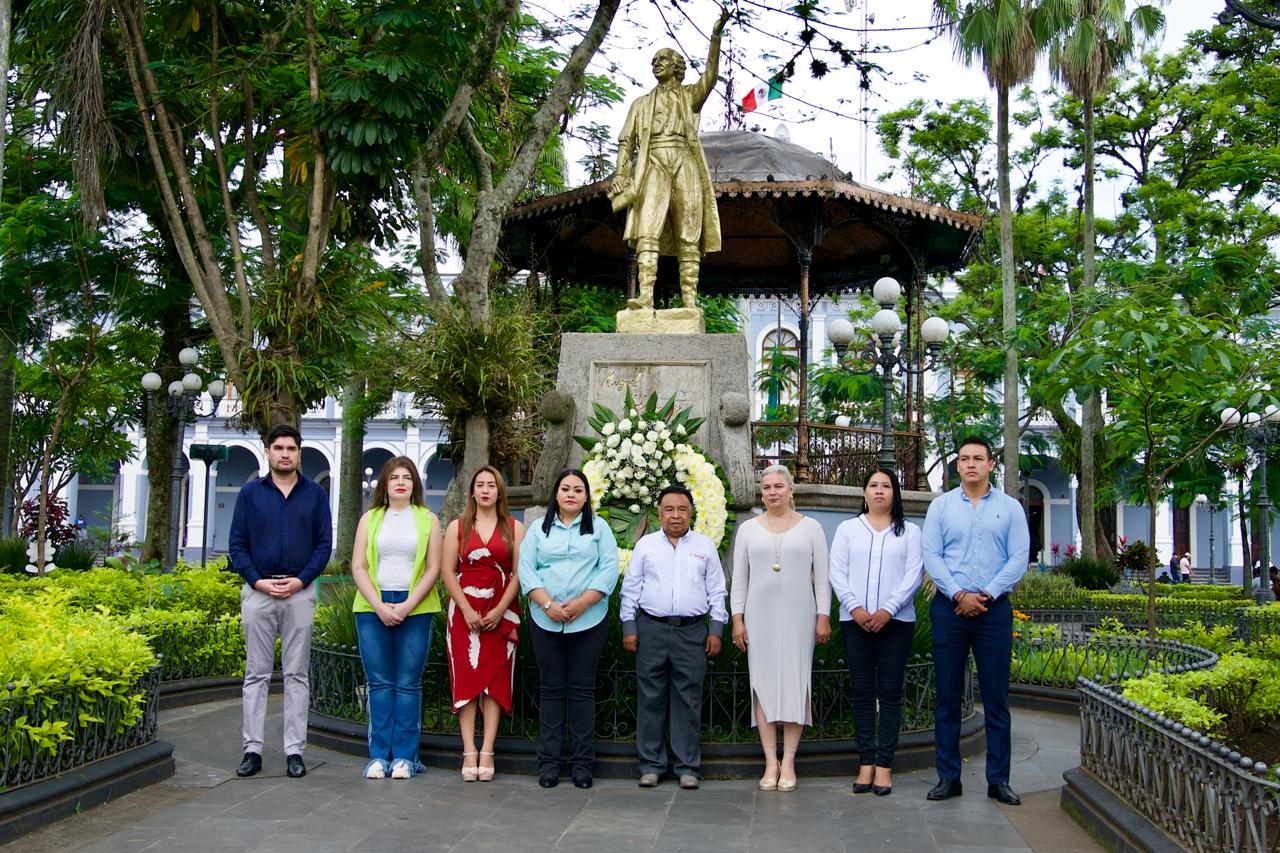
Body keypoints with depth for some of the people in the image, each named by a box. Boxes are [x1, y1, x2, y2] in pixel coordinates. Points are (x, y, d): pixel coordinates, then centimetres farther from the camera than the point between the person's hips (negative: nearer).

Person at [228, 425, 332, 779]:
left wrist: (300, 580, -9)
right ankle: (252, 749, 9)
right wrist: (258, 580, -8)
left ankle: (295, 751, 8)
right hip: (258, 590, 0)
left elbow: (324, 543, 4)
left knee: (298, 674, 3)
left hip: (300, 591, 0)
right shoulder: (250, 493, 7)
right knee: (256, 673, 4)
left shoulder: (315, 494, 8)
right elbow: (236, 543, 5)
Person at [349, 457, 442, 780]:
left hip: (415, 609, -1)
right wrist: (379, 606, -8)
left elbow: (433, 569, 2)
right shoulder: (370, 519, 12)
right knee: (379, 683, 2)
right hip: (372, 608, 1)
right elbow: (358, 566, 5)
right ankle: (379, 756, 7)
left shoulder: (427, 519, 8)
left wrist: (406, 607, -10)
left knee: (408, 683, 0)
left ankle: (404, 756, 4)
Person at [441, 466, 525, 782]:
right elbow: (448, 572, 2)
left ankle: (487, 752, -3)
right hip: (464, 613, 0)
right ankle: (469, 752, -4)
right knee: (466, 678, -4)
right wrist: (467, 610, -10)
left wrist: (499, 610, -11)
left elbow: (518, 574, 0)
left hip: (501, 614, 0)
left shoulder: (514, 528, 7)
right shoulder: (457, 527, 10)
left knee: (495, 679, -3)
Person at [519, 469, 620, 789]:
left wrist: (581, 603, -13)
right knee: (551, 690, 5)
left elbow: (609, 569, -2)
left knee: (582, 690, 2)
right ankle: (549, 761, 10)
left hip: (588, 622, -1)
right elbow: (526, 569, 1)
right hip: (546, 622, 1)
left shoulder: (599, 528, 8)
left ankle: (582, 763, 7)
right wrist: (548, 604, -13)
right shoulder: (539, 529, 11)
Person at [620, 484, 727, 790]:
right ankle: (651, 765, 11)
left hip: (692, 631, 0)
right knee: (650, 699, 3)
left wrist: (716, 630, 3)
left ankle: (688, 767, 9)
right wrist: (629, 627, 2)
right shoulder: (645, 544, 9)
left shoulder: (705, 546, 10)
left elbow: (717, 591, 10)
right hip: (651, 630, 0)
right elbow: (630, 589, 9)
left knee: (688, 701, 2)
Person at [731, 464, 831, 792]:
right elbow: (739, 579, 9)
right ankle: (770, 761, 4)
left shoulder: (810, 528, 6)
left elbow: (822, 578, 4)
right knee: (763, 684, -2)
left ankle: (788, 762, 4)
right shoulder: (748, 529, 9)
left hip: (798, 617, -1)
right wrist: (737, 619, 2)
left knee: (795, 684, -2)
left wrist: (824, 616, -3)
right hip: (759, 617, 1)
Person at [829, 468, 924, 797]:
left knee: (890, 692, 0)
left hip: (896, 621, -1)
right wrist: (855, 607, -10)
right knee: (862, 692, 2)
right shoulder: (847, 529, 11)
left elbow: (913, 574, -1)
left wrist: (888, 610, -12)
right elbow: (837, 573, 4)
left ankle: (884, 765, 3)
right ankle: (865, 763, 7)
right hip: (855, 621, 1)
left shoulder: (909, 532, 8)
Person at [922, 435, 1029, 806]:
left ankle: (998, 779, 11)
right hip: (949, 608, 0)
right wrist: (959, 595, -11)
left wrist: (986, 595, -10)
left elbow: (1019, 559, -1)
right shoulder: (941, 506, 6)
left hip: (994, 609, 0)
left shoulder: (1010, 508, 6)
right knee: (947, 696, 4)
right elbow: (931, 556, 0)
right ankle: (948, 776, 11)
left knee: (996, 697, 3)